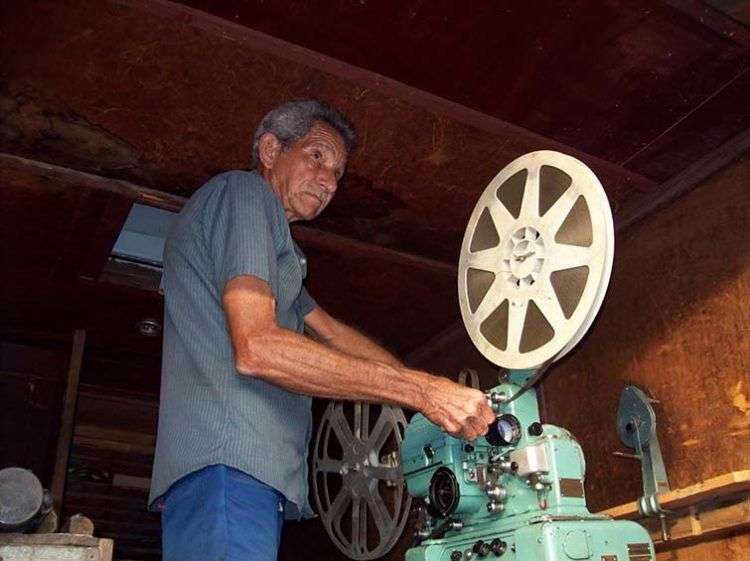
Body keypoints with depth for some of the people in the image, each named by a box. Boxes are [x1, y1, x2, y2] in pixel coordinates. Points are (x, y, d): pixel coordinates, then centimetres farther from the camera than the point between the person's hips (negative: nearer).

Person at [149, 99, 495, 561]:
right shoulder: (244, 190, -2)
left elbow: (335, 333, 30)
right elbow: (256, 348, -16)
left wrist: (442, 394, 22)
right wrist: (421, 390, -15)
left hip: (255, 473, 10)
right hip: (227, 468, -10)